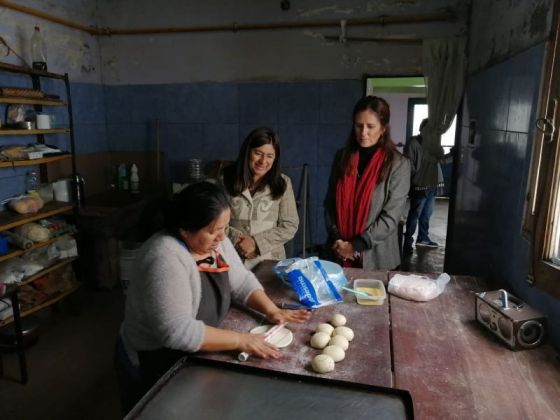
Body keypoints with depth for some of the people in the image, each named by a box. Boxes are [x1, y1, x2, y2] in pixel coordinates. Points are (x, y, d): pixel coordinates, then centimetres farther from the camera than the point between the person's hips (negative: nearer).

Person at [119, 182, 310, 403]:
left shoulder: (214, 240, -4)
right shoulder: (166, 260, -29)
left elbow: (242, 281, 4)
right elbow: (177, 332, -32)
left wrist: (271, 310, -11)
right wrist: (240, 340, -30)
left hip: (198, 346, 7)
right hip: (163, 358, -7)